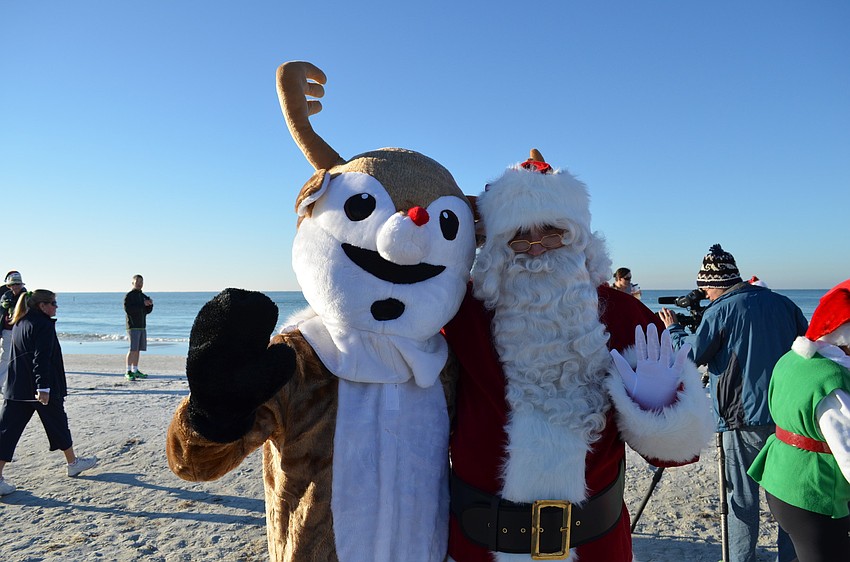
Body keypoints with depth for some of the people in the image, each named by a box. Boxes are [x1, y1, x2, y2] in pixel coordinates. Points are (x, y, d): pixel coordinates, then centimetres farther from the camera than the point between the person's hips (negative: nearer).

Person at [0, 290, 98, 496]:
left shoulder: (19, 324, 13)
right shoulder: (44, 325, -15)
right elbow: (42, 359, -23)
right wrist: (43, 387, -25)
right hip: (41, 388, -7)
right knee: (58, 424, 10)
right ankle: (73, 463, 26)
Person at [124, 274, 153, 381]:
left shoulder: (143, 296, 17)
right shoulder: (129, 296, -4)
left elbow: (148, 311, 14)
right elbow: (128, 309, -18)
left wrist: (150, 304, -6)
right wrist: (142, 304, -20)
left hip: (142, 326, 7)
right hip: (133, 326, -7)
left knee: (138, 349, 8)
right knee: (133, 349, -12)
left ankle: (135, 371, 13)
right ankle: (129, 371, -9)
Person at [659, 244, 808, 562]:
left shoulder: (720, 311, -11)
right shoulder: (783, 303, 6)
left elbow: (690, 354, -7)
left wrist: (672, 328, 8)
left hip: (744, 418, -5)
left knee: (742, 497, 4)